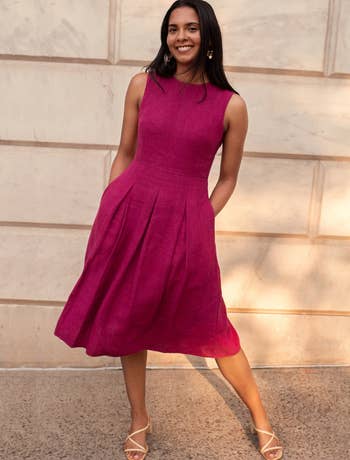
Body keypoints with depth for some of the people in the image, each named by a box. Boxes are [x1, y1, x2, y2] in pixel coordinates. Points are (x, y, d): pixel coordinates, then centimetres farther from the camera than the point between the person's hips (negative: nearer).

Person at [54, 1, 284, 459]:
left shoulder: (231, 105, -3)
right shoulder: (143, 85, 3)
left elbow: (228, 178, 6)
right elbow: (125, 154, 9)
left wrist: (199, 223, -2)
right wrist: (108, 213, 6)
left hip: (187, 224, -2)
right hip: (130, 212, 3)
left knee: (211, 329, 5)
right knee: (128, 318, 12)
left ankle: (261, 419, 29)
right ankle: (139, 419, 34)